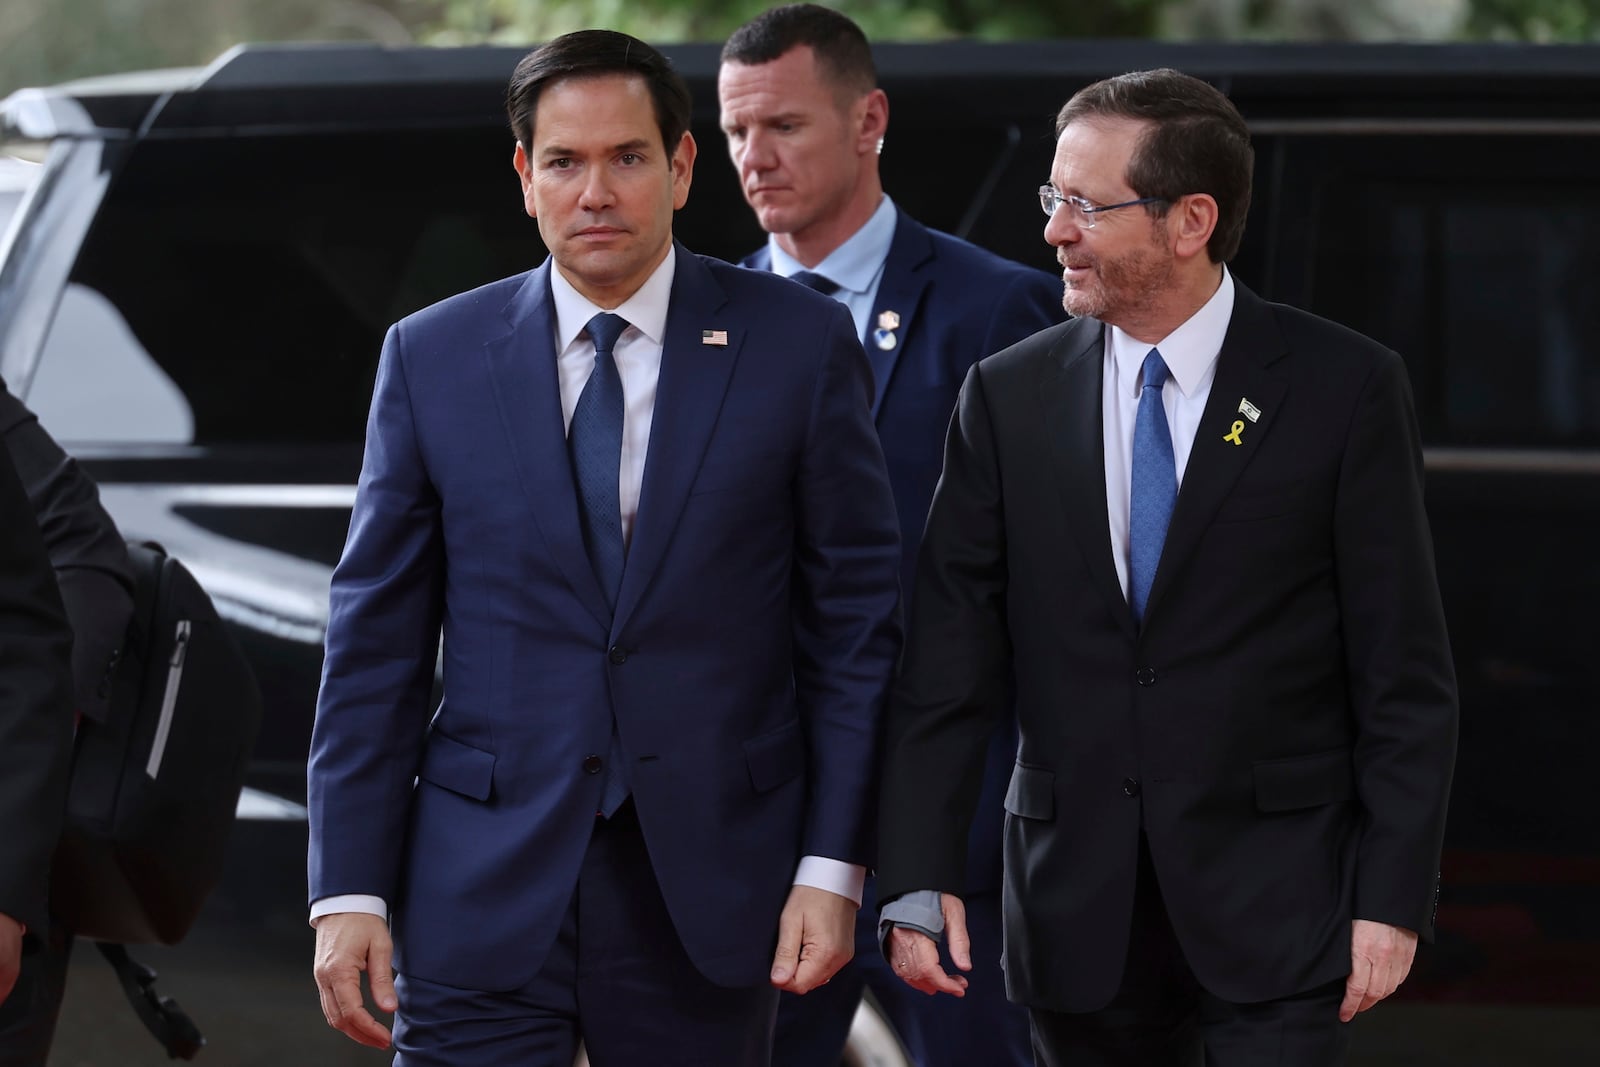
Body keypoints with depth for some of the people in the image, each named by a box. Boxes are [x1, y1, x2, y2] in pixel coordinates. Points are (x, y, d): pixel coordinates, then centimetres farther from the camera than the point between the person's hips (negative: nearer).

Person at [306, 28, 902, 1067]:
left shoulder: (797, 344, 1)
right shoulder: (432, 357, 4)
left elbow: (854, 617, 2)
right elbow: (377, 639, 5)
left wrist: (832, 866, -4)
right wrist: (349, 892, -1)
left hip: (709, 889, 0)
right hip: (485, 898, 0)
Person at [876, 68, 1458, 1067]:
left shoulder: (1344, 386, -3)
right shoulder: (1010, 396, 5)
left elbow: (1404, 672, -3)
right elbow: (949, 656, 2)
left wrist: (1394, 899, -8)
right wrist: (920, 876, -7)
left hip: (1276, 903, -3)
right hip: (1077, 904, 3)